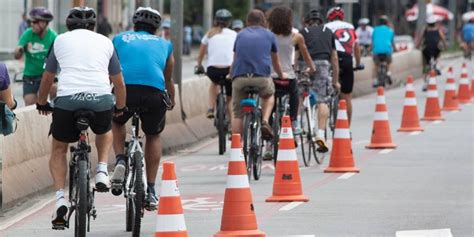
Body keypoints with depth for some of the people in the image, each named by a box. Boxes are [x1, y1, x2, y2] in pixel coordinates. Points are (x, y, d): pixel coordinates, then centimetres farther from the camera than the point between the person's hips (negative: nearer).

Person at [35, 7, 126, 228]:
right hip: (101, 99, 1)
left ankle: (60, 197, 3)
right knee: (105, 131, 35)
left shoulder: (60, 40, 19)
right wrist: (120, 107, 45)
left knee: (59, 149, 20)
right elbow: (118, 82, 27)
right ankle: (102, 171, 14)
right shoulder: (105, 42, 21)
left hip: (67, 99, -1)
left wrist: (42, 104, 44)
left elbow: (47, 78, 27)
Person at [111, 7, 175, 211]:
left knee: (116, 122, 33)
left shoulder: (120, 39, 27)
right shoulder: (164, 44, 29)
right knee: (153, 136, 26)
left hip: (125, 87, 0)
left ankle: (120, 161, 9)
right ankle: (150, 191, 20)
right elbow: (168, 80, 40)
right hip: (155, 92, 0)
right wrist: (171, 101, 59)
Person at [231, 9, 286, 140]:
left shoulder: (240, 35, 21)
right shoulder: (269, 35, 18)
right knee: (269, 95, 30)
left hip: (239, 77, 1)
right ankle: (265, 122, 6)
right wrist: (281, 76, 50)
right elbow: (276, 61, 31)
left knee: (238, 115, 10)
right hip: (261, 76, -1)